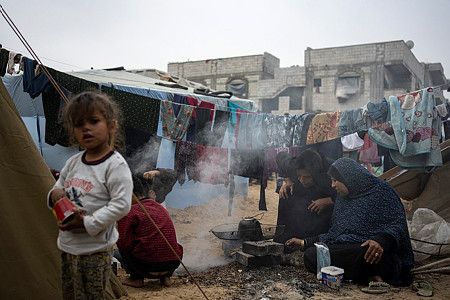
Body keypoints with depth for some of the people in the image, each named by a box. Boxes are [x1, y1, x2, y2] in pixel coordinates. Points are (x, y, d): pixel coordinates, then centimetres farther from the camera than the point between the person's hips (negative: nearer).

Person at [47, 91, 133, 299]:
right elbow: (59, 187, 20)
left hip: (95, 251, -7)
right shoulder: (73, 163, 8)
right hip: (68, 246, 7)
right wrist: (55, 194, -5)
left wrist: (88, 223, -23)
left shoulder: (115, 165, -14)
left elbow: (121, 205, -20)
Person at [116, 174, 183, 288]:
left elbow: (124, 243, -9)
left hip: (147, 268, -5)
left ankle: (136, 278, 13)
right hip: (172, 264, 6)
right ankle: (166, 277, 20)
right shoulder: (160, 207, 15)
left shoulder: (130, 212, -6)